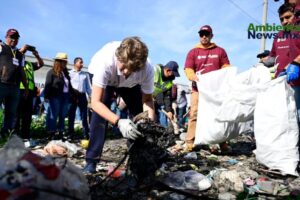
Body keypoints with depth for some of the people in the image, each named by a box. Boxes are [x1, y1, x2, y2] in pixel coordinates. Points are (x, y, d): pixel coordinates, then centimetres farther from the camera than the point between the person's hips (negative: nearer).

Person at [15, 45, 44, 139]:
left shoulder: (29, 64, 27)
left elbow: (41, 64, 26)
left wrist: (36, 55, 11)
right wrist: (21, 50, -7)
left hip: (29, 91, 6)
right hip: (19, 90, -5)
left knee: (27, 115, 7)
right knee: (17, 114, -5)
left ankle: (26, 135, 12)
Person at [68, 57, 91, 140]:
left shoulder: (85, 74, 17)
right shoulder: (70, 73, 6)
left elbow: (88, 86, 15)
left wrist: (91, 96, 7)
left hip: (82, 96, 2)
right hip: (72, 96, -2)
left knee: (84, 115, 3)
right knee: (71, 115, 3)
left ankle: (86, 133, 7)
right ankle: (71, 134, 11)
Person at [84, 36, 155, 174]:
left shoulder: (147, 69, -37)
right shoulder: (105, 62, -44)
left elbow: (147, 99, -21)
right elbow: (96, 102, -43)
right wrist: (119, 122, -57)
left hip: (130, 84, 2)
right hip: (104, 78, -2)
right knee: (99, 114, -22)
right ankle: (91, 162, -12)